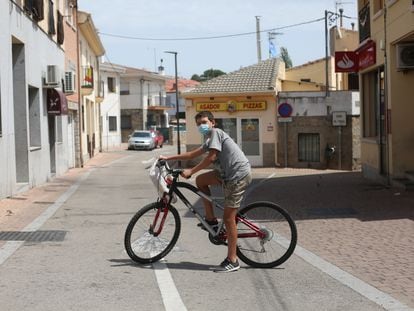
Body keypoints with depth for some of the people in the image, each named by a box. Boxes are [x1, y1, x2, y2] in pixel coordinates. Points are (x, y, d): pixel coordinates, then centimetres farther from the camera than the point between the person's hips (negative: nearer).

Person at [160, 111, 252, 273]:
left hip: (239, 175, -10)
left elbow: (211, 157, -15)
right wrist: (168, 158, 26)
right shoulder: (209, 140, 22)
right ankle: (211, 219, 17)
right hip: (228, 173, 10)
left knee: (228, 218, -8)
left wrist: (191, 171, -12)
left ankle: (232, 261, -2)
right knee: (200, 180, 13)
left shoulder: (215, 132, -7)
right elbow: (192, 154, 27)